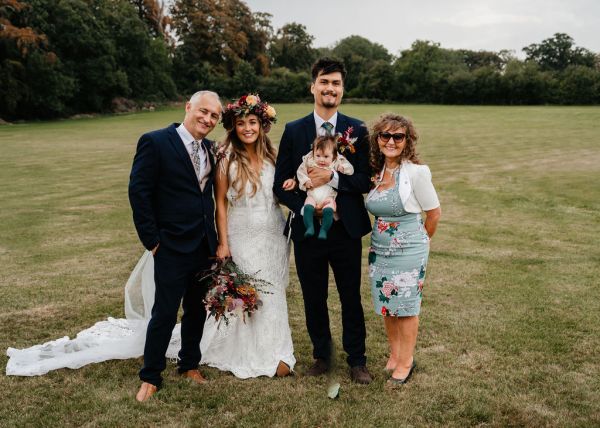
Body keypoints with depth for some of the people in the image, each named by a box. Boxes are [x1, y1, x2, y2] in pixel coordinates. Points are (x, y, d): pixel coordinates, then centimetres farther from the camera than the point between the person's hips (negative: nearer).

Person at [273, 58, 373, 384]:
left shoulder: (357, 130, 0)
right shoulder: (293, 131, 0)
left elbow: (366, 180, -4)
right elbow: (281, 183, -1)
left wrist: (332, 177, -20)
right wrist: (305, 208, -17)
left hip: (346, 229, 0)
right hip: (307, 228, 1)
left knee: (351, 297, 10)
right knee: (313, 298, 13)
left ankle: (356, 360, 27)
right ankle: (321, 355, 33)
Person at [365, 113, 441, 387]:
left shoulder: (416, 172, -15)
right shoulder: (376, 172, 2)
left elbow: (434, 213, -5)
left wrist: (421, 241, 7)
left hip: (408, 251, -5)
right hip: (379, 249, 6)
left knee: (406, 306, 6)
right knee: (386, 304, 15)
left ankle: (406, 361, 23)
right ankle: (394, 354, 34)